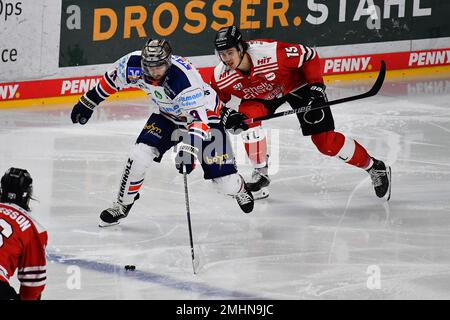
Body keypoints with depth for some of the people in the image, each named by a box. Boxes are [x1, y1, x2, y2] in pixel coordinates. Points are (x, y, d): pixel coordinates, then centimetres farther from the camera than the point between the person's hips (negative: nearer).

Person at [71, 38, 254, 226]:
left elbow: (198, 119, -41)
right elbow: (112, 80, -3)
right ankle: (122, 205, 7)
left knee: (223, 179, -6)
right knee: (140, 155, -14)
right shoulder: (133, 64, -24)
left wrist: (189, 150, -53)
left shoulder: (186, 80, -40)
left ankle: (238, 188, 32)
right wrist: (88, 103, 6)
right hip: (168, 114, 5)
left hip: (203, 112, -4)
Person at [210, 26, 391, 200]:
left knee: (325, 141, -9)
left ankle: (375, 168, 9)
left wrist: (316, 87, -23)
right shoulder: (221, 77, -24)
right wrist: (226, 116, -27)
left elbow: (309, 56, -23)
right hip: (260, 96, 4)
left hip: (296, 84, -4)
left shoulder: (271, 53, -38)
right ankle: (260, 174, -5)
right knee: (248, 118, -25)